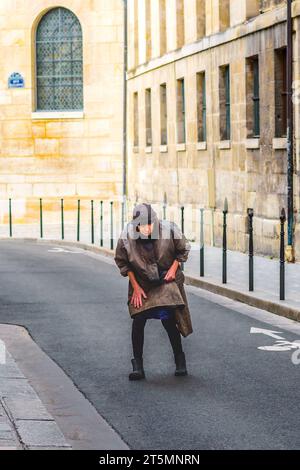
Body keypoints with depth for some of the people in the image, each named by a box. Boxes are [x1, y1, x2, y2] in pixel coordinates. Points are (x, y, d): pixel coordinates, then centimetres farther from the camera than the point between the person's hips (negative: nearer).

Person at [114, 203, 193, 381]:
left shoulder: (169, 230, -22)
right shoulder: (127, 237, -21)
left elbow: (184, 249, -1)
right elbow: (122, 262, -4)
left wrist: (174, 268, -10)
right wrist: (136, 287, -6)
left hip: (167, 281, -1)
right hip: (141, 283, 1)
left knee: (168, 319, -11)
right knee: (138, 320, -9)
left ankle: (180, 359, 11)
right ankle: (138, 365, 4)